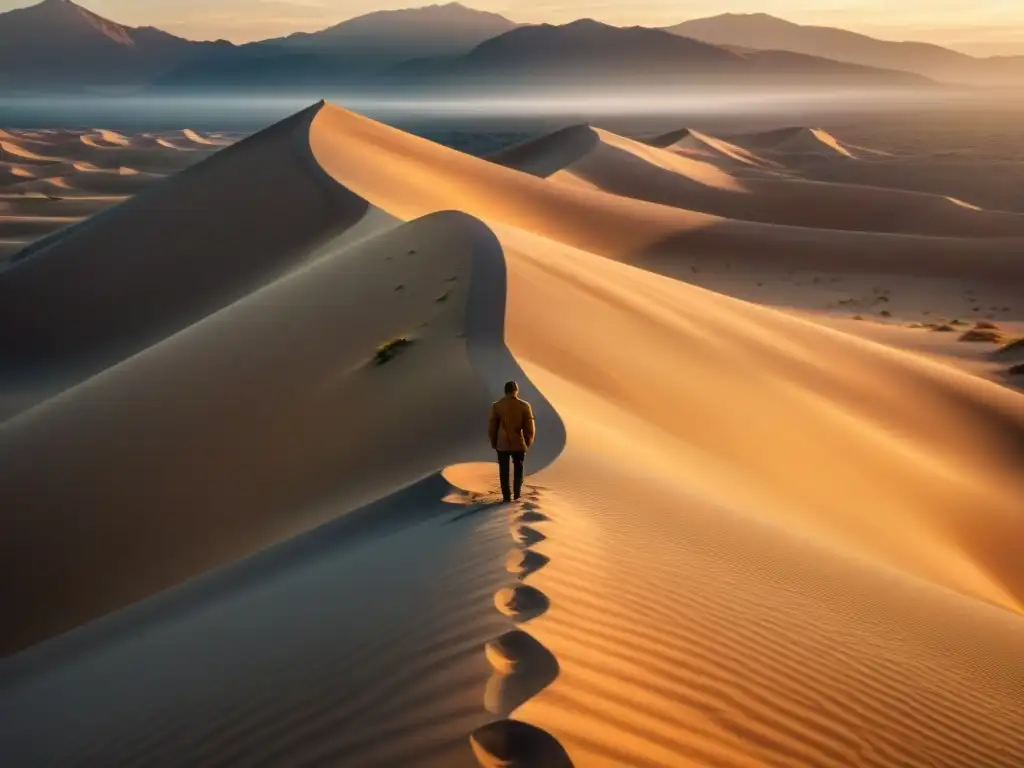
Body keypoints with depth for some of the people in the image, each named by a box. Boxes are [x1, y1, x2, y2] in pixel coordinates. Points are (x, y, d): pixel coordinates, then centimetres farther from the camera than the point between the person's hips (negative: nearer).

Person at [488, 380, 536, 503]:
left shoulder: (496, 406, -5)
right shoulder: (524, 406, -6)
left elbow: (491, 427, -1)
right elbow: (530, 428, -4)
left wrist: (494, 443, 12)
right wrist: (527, 443, 10)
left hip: (502, 445, 0)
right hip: (519, 444, 0)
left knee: (504, 472, 9)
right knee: (518, 471, 16)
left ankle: (507, 497, 8)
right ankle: (517, 496, 18)